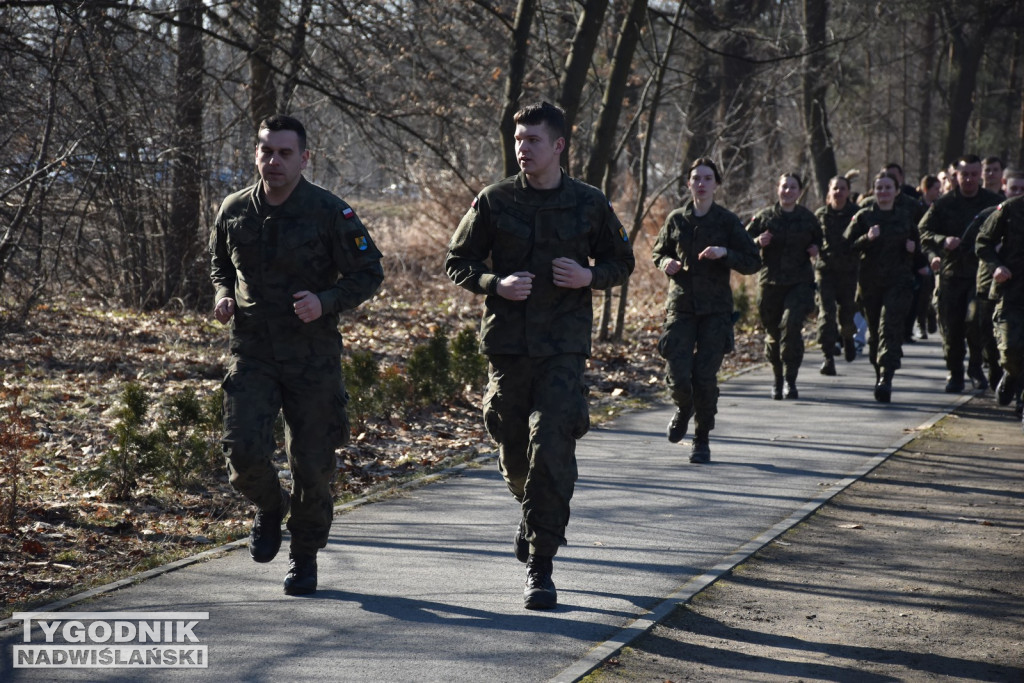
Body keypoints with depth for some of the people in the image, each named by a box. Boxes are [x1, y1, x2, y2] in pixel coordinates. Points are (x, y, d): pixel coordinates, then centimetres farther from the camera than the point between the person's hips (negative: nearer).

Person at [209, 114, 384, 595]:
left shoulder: (330, 213, -8)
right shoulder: (234, 211, 4)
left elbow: (369, 273, -4)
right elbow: (219, 264, 22)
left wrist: (325, 302, -20)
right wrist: (223, 296, 0)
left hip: (313, 356, -2)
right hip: (251, 353, 2)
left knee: (312, 463, 3)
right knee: (244, 448, -15)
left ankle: (304, 556, 25)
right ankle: (270, 507, 19)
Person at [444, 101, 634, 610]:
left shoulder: (589, 204, 2)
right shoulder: (494, 201, 2)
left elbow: (621, 261, 14)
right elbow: (457, 263, 7)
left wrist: (589, 276, -8)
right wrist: (496, 283, -12)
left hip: (563, 346, -2)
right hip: (507, 343, 2)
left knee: (551, 448, -14)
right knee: (513, 451, 11)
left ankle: (540, 565, -7)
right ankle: (536, 513, 46)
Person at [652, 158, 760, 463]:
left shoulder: (727, 220, 0)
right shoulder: (676, 219, 6)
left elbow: (753, 262, 0)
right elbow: (658, 252, 20)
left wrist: (725, 253, -17)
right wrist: (666, 263, -3)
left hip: (715, 309, -1)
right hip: (680, 305, 1)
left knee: (705, 377, -5)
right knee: (677, 375, -9)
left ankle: (702, 439, 13)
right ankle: (684, 409, 26)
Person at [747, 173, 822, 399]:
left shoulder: (808, 218, 8)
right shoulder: (764, 217, 4)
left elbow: (818, 239, 23)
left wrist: (815, 249, 1)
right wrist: (758, 242, -15)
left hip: (800, 282, -1)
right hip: (770, 282, 1)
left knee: (792, 324, -20)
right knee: (773, 332, 5)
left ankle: (790, 380, -15)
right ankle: (778, 379, 24)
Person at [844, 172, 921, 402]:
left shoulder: (905, 218, 10)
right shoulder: (863, 217, 4)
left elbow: (917, 244, 25)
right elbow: (847, 246, -2)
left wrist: (913, 249, 2)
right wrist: (867, 238, -18)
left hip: (899, 282, -1)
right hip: (870, 283, 1)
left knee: (890, 328, -15)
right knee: (874, 331, 7)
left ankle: (886, 380, -23)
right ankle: (879, 373, 25)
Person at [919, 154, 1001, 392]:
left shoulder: (993, 203, 6)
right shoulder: (944, 204, 6)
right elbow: (923, 231, 4)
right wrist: (942, 241, -15)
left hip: (981, 272, -1)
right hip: (951, 272, 1)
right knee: (951, 327, 2)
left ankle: (976, 367, 5)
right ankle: (955, 373, 16)